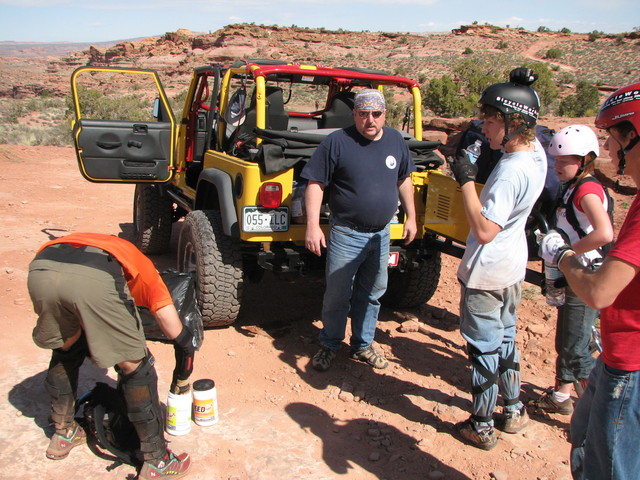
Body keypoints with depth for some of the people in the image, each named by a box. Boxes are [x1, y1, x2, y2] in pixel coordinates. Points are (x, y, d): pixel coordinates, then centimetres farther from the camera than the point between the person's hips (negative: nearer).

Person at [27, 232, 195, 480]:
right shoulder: (143, 270, 33)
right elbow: (181, 338, 27)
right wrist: (181, 381, 44)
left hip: (40, 270, 5)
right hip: (95, 279, -4)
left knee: (65, 350, 33)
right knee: (135, 367, 14)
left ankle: (63, 434, 48)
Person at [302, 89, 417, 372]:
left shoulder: (396, 141, 4)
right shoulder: (337, 142, -12)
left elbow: (404, 179, 16)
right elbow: (315, 184, -12)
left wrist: (411, 217, 14)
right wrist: (313, 226, -19)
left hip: (381, 234, 5)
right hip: (346, 234, -5)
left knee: (372, 294, 16)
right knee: (337, 296, 6)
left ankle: (362, 346, 33)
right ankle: (329, 346, 27)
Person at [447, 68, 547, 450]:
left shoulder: (511, 172, -28)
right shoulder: (535, 151, -2)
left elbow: (484, 230, -30)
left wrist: (467, 181, -25)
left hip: (487, 272, -9)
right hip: (513, 265, 9)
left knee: (484, 346, 5)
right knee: (505, 336, 22)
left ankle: (482, 427, 19)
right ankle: (514, 411, 37)